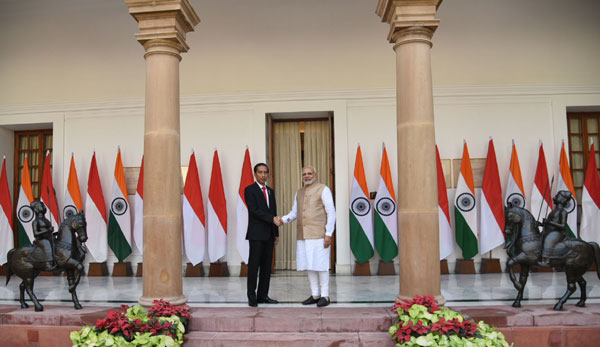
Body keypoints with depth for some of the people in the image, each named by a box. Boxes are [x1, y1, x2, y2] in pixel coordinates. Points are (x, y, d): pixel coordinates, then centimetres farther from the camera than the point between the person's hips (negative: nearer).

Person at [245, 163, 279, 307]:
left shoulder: (270, 191, 18)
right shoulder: (250, 190, -3)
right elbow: (254, 210, -14)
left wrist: (276, 234, 15)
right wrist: (272, 219, -20)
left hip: (269, 235, 7)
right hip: (256, 234, -6)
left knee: (267, 266, 7)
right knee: (254, 265, -5)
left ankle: (263, 296, 12)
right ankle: (252, 297, 0)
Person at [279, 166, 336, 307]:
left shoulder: (323, 189, -4)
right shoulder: (299, 193, 16)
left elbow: (331, 213, -9)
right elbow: (294, 213, 16)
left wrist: (328, 234, -15)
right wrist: (285, 219, -6)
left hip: (319, 234, -6)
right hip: (303, 235, 6)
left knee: (320, 264, -5)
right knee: (309, 265, 8)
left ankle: (325, 296, 5)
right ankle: (315, 295, 16)